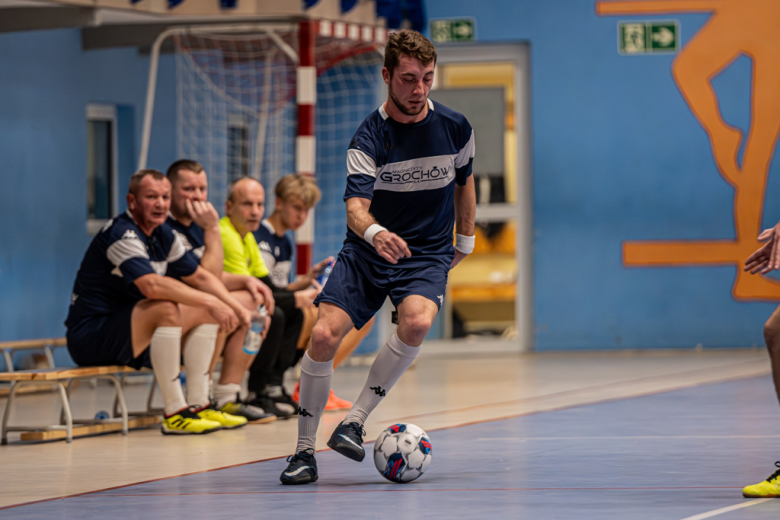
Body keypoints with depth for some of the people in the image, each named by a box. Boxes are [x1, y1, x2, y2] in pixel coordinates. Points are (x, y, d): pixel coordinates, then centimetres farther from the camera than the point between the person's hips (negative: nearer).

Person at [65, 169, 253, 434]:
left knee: (203, 313, 10)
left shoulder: (163, 234, 9)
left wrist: (236, 307, 1)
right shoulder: (122, 234, -21)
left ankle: (198, 404, 5)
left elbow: (199, 276, 17)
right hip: (89, 336, -10)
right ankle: (175, 413, -29)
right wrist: (210, 302, -32)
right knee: (166, 308, -31)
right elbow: (152, 285, -35)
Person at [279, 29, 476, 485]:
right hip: (366, 252, 0)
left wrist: (465, 241, 23)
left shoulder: (455, 127, -3)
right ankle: (305, 450, -3)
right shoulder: (368, 139, -13)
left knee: (417, 323, -32)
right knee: (324, 334, -18)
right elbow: (356, 204, -27)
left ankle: (356, 420, -17)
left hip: (428, 254, 1)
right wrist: (375, 232, -48)